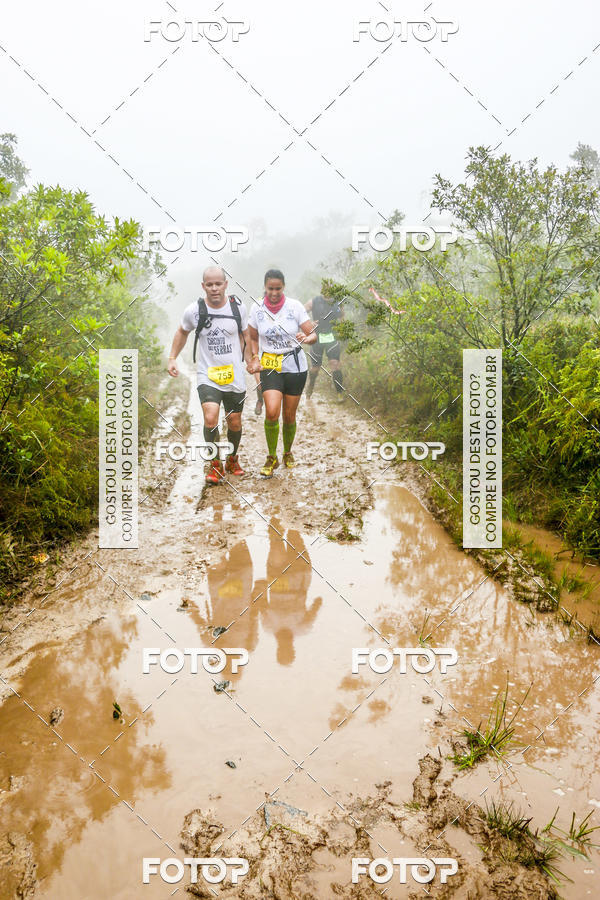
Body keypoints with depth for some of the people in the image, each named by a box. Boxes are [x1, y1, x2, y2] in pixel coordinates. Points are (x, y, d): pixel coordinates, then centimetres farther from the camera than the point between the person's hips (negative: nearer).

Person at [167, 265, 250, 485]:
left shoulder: (238, 308, -2)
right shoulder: (193, 310, -5)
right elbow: (182, 332, 15)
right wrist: (172, 358, 9)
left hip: (235, 376, 2)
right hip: (207, 376, -2)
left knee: (235, 423, 11)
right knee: (210, 419, -21)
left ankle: (232, 460, 38)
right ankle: (215, 465, 0)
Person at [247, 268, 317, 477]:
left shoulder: (295, 306, -7)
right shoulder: (257, 309, -2)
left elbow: (313, 336, -7)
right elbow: (253, 338, 12)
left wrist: (306, 338, -29)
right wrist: (255, 358, -3)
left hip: (295, 367, 0)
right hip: (269, 367, 0)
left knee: (289, 416, 7)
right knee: (271, 412, -19)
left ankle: (288, 453, 34)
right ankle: (271, 458, 1)